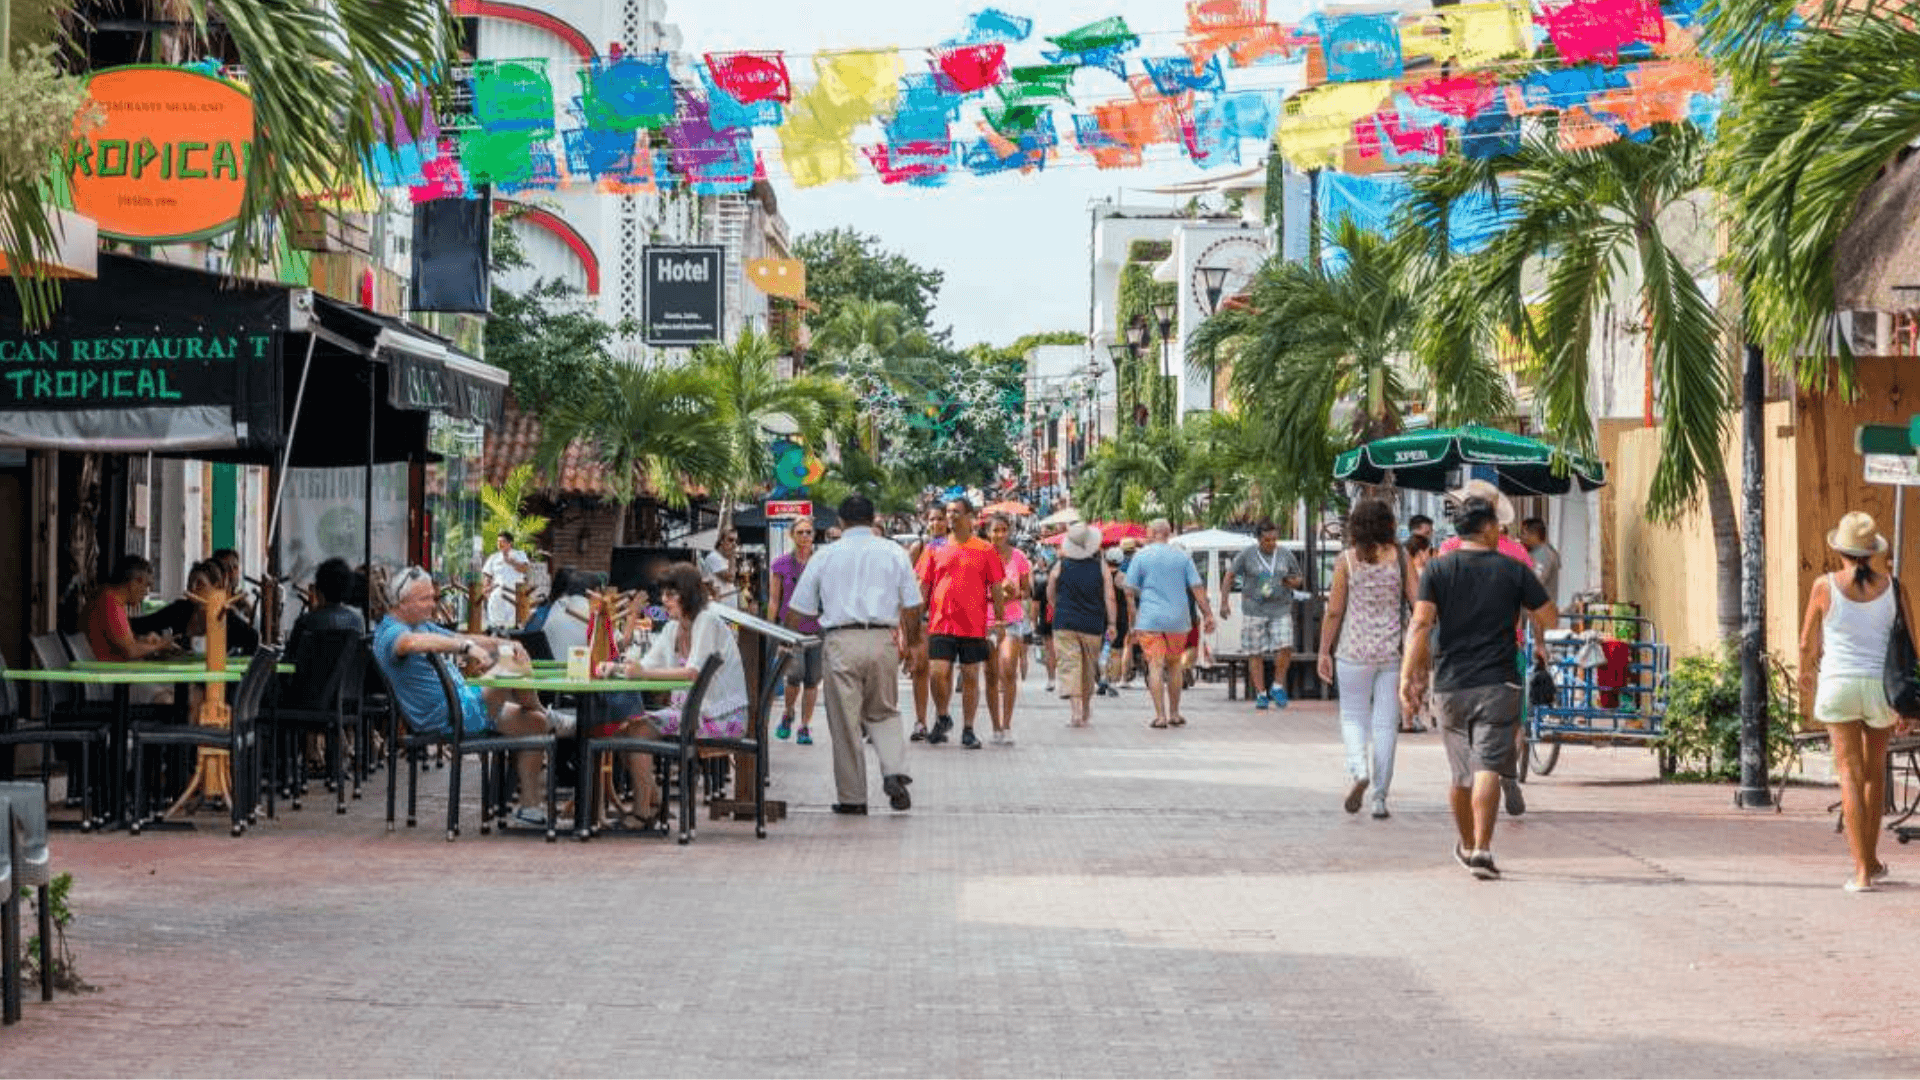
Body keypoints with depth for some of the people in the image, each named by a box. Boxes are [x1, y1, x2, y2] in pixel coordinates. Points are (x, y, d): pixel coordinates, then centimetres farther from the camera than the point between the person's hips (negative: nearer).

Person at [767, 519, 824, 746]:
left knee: (812, 680, 1)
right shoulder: (782, 565, 4)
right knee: (795, 674, -16)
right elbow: (774, 600, 7)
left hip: (817, 627, 1)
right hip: (790, 628, -1)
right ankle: (788, 714, 11)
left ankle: (805, 727, 13)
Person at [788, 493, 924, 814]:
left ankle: (852, 797, 7)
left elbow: (802, 610, 8)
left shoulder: (824, 556, 5)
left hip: (840, 641, -2)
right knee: (884, 713, 17)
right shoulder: (894, 553, 8)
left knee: (845, 721, 4)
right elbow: (911, 606, 8)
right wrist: (912, 641, 24)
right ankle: (894, 772, -7)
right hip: (882, 639, 2)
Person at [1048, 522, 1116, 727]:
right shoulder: (1100, 566, -2)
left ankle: (1075, 708, -22)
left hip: (1064, 625, -1)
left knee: (1069, 665, -5)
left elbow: (1050, 596, 11)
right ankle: (1085, 710, 27)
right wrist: (1112, 624, 0)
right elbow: (1109, 598, -5)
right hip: (1092, 626, 1)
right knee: (1089, 669, 15)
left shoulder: (1060, 567, -1)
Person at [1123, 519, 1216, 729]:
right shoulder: (1182, 556, 6)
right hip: (1177, 620, 3)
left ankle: (1160, 715, -13)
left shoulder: (1141, 556, 0)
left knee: (1155, 666, -5)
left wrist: (1132, 620, 6)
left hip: (1149, 619, -3)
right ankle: (1174, 715, 20)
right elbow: (1197, 588, 2)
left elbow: (1130, 590, -1)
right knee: (1174, 666, 16)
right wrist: (1208, 615, 4)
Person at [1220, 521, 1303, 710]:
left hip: (1280, 610, 1)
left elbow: (1298, 579, 20)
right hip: (1254, 611, -1)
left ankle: (1278, 687, 3)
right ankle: (1260, 694, 8)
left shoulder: (1285, 555, 9)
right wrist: (1224, 602, -5)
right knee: (1255, 654, -1)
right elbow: (1229, 577, 5)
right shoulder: (1247, 555, 1)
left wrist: (1293, 582, -5)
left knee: (1285, 647, -15)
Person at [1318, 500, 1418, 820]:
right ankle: (1380, 797, 7)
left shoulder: (1347, 560, -3)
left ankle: (1357, 770, -15)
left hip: (1354, 651, -1)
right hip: (1392, 651, 1)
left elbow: (1334, 611, -3)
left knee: (1353, 716, 12)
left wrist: (1324, 652, 5)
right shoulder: (1399, 557, 0)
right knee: (1386, 723, 7)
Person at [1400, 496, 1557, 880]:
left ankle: (1466, 846, 32)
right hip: (1498, 684, -3)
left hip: (1450, 686, 3)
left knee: (1461, 773, 15)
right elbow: (1550, 619, 3)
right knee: (1488, 768, -9)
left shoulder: (1438, 569, 2)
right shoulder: (1513, 571, 0)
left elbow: (1421, 624, -9)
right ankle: (1481, 849, -22)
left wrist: (1408, 675, -11)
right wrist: (1540, 646, 25)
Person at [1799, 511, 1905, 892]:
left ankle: (1862, 871, -9)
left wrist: (1806, 672, 27)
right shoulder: (1891, 587, -3)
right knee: (1875, 771, 20)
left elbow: (1808, 643, 5)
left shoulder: (1825, 586, -6)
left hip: (1839, 685, -2)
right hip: (1881, 686, 2)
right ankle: (1871, 858, 32)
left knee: (1851, 775, -2)